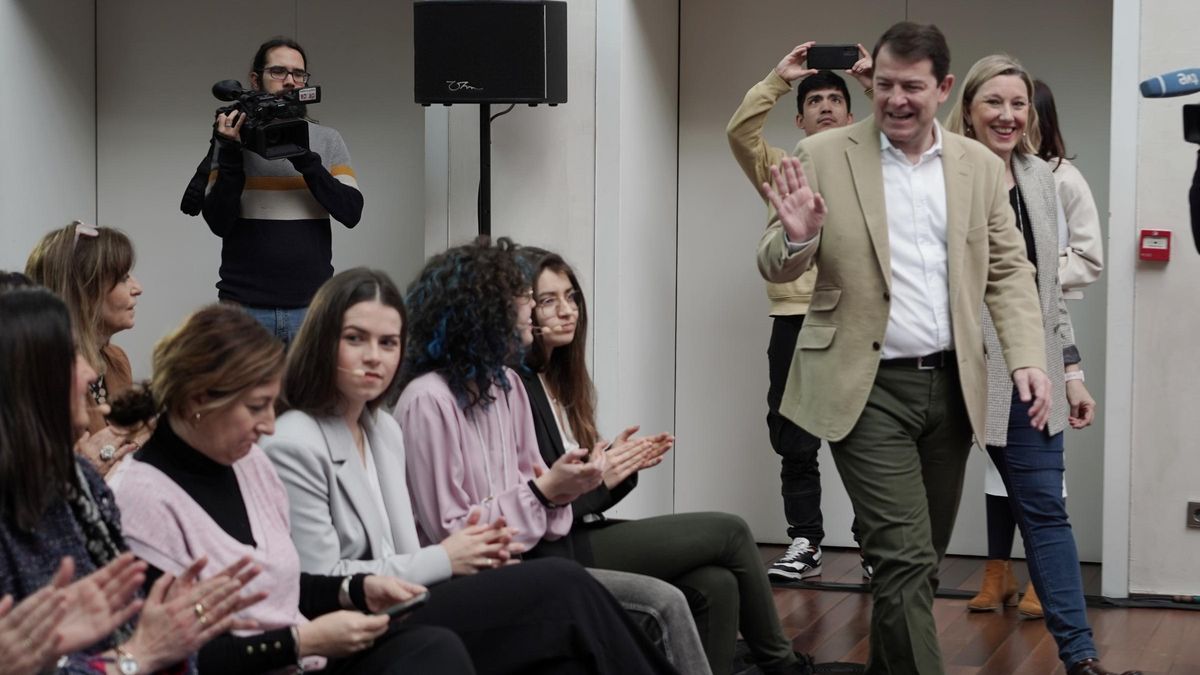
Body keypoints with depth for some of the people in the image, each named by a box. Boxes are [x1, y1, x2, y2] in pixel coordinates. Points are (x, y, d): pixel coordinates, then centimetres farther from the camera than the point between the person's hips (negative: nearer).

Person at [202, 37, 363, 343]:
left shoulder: (327, 140, 8)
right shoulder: (234, 138, 4)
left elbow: (351, 212, -5)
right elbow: (218, 222, -4)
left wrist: (305, 158, -14)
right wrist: (231, 154, -14)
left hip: (313, 306, 1)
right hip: (245, 305, -1)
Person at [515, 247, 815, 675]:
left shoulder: (558, 379, 15)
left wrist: (621, 466, -4)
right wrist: (595, 481, -19)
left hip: (586, 535, 8)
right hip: (556, 555, -8)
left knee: (716, 585, -12)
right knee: (730, 533, -5)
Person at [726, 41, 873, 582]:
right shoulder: (781, 170, 13)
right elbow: (739, 132, -3)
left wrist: (875, 82, -6)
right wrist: (777, 79, -6)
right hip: (795, 319, 1)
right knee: (794, 442, 4)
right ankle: (805, 545, 12)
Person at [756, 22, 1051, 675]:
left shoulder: (980, 166, 7)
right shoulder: (822, 157, -2)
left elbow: (1008, 271, 9)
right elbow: (776, 268, -1)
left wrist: (1027, 359, -6)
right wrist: (796, 235, -25)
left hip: (951, 386, 4)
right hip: (868, 388, -4)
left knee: (919, 560, 14)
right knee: (905, 558, -11)